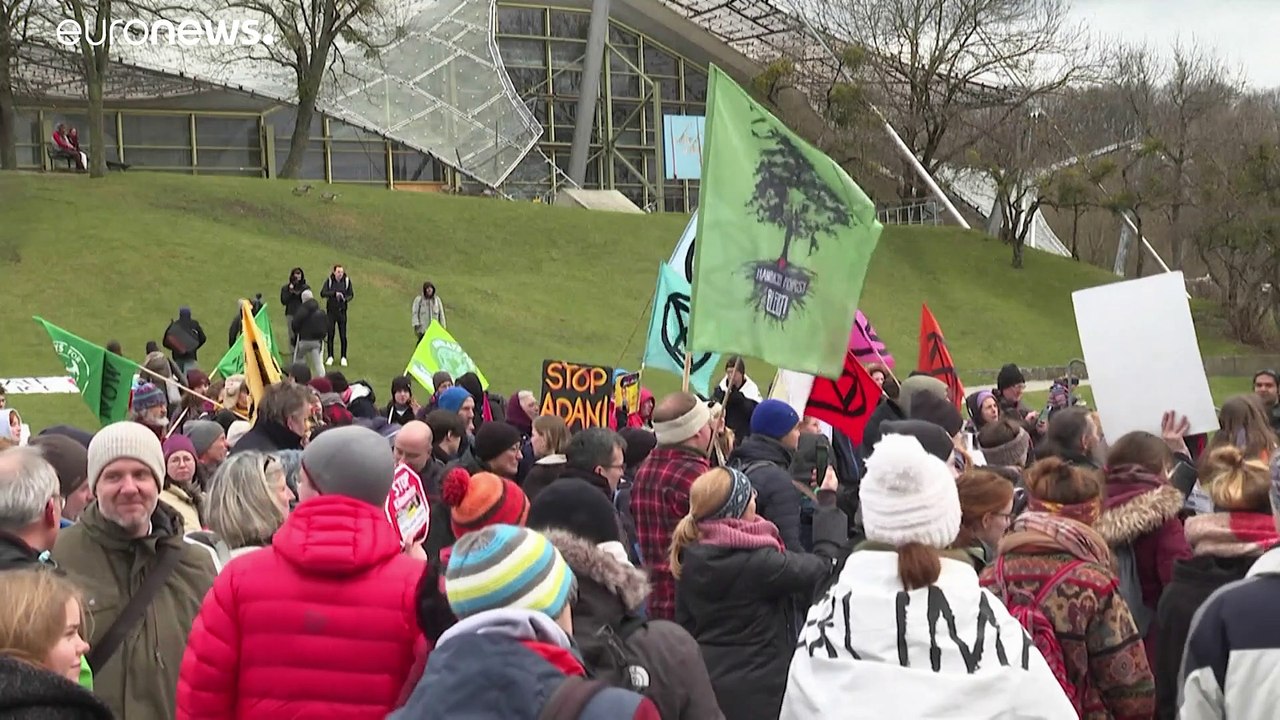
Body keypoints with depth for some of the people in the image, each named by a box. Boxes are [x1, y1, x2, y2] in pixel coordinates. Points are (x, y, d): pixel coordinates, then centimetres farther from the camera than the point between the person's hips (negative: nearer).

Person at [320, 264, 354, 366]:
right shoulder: (329, 281, -5)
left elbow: (351, 294, 1)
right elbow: (322, 293, -14)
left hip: (342, 311, 0)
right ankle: (330, 357, 11)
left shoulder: (347, 281, -2)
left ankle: (344, 357, 7)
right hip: (331, 311, 0)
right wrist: (335, 293, -25)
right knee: (330, 334, 1)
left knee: (343, 335, -1)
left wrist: (345, 298, -20)